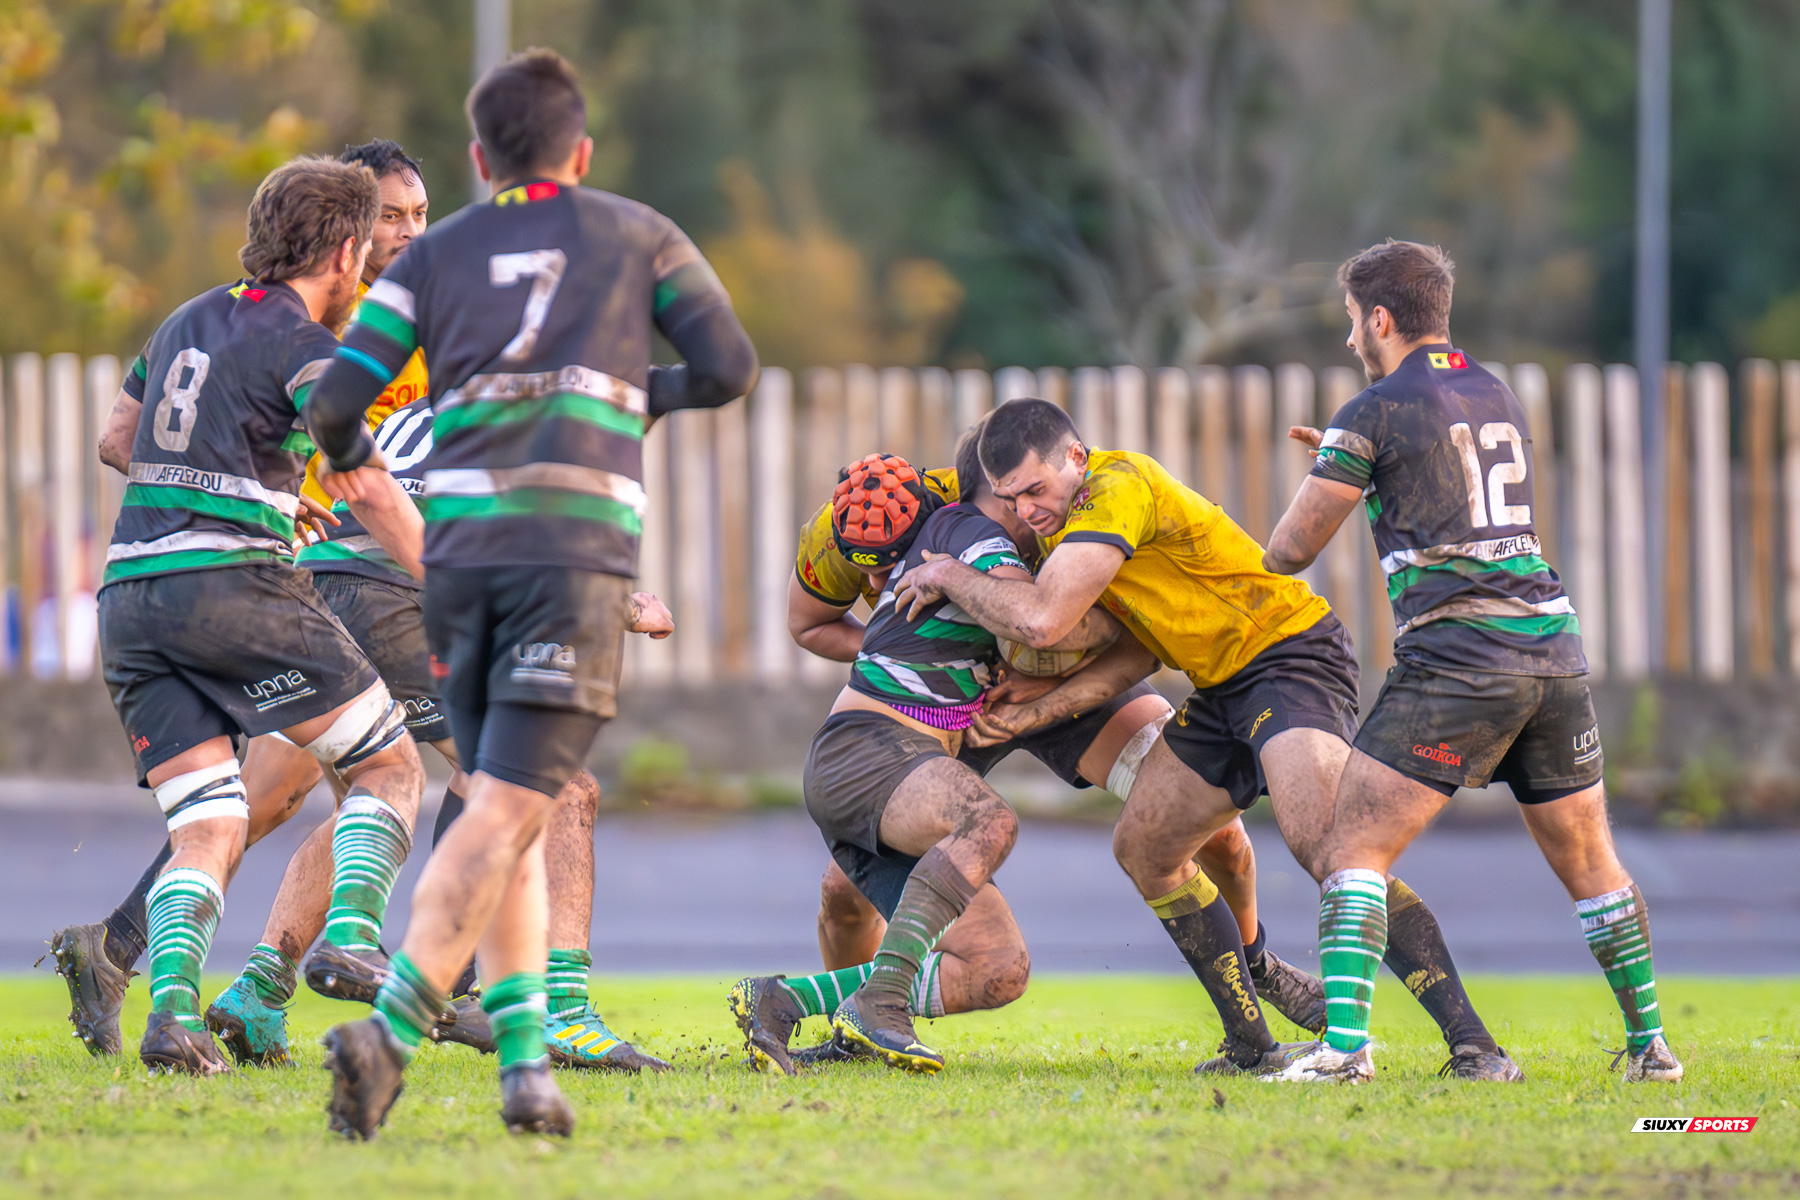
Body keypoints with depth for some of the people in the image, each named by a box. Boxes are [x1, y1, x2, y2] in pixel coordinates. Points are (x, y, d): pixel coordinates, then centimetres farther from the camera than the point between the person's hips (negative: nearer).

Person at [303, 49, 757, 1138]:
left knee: (505, 810, 13)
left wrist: (352, 462, 30)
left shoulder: (436, 254, 16)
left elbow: (334, 401, 8)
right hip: (578, 546, -3)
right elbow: (729, 367, 12)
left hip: (460, 546, 3)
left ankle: (527, 1059, 3)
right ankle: (389, 1030, -26)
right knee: (507, 812, -10)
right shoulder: (638, 237, 14)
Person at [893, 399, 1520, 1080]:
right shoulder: (1063, 513, 9)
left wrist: (947, 576, -13)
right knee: (1142, 846, 8)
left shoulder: (1119, 487, -21)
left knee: (1321, 843, -28)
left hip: (1292, 658, -10)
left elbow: (1040, 620, -28)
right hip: (1223, 686, 10)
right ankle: (1252, 1044, 12)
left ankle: (1472, 1043, -31)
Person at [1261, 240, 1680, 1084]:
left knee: (1354, 849, -5)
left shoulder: (1375, 413, -3)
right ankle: (1650, 1043, 21)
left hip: (1456, 659, -7)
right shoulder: (1497, 396, 18)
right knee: (1588, 861, 17)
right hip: (1552, 644, 7)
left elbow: (1291, 549, 2)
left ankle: (1344, 1045, -19)